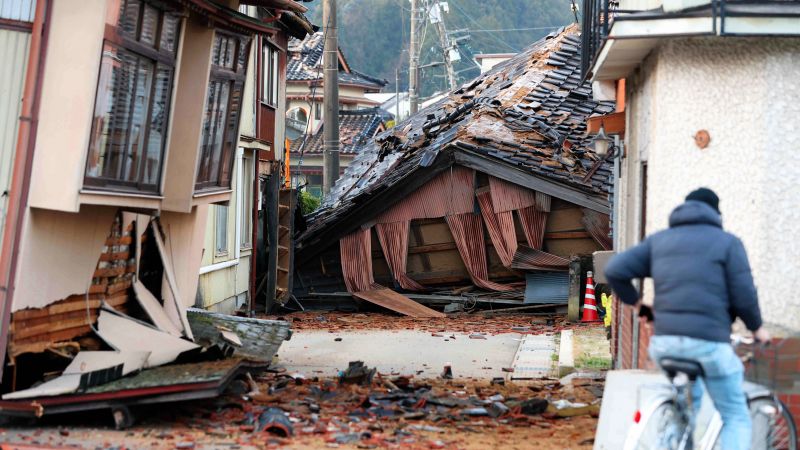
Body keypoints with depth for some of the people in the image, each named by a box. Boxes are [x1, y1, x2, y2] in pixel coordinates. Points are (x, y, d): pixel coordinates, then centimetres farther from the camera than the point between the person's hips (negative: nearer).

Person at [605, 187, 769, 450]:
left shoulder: (659, 240, 15)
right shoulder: (727, 241, 4)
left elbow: (614, 270, 6)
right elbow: (743, 296, -2)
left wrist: (634, 302, 21)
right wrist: (756, 328, 16)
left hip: (663, 343, 4)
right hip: (708, 342, -4)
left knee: (687, 403, 31)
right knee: (736, 418, 8)